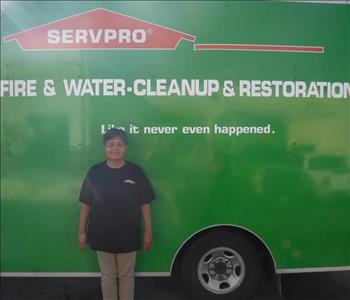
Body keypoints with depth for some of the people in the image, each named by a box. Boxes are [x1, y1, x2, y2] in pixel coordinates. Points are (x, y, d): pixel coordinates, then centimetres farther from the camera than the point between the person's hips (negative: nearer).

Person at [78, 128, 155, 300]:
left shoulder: (135, 172, -7)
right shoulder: (95, 172, -6)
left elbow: (145, 204, -3)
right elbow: (85, 204, 0)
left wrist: (148, 231, -2)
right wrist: (82, 231, 2)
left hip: (128, 236, 0)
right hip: (102, 236, 1)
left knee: (126, 276, 16)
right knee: (107, 276, 17)